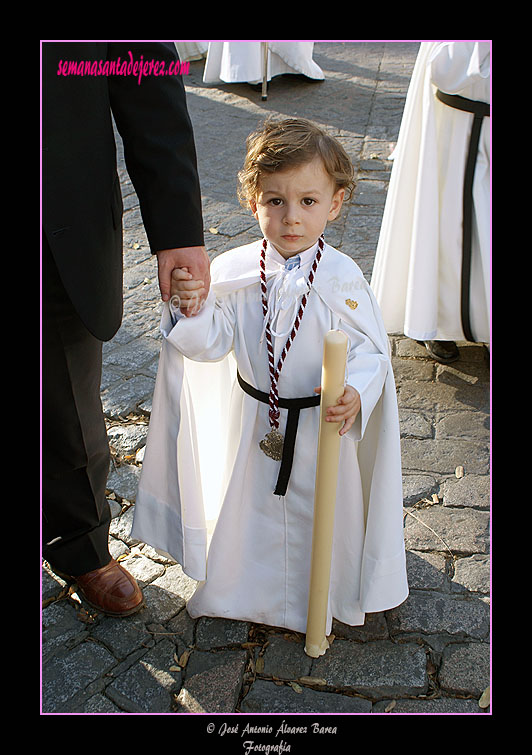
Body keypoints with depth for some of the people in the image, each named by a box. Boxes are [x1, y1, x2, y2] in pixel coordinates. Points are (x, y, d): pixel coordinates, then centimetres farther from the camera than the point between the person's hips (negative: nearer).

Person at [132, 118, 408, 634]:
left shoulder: (341, 278, -17)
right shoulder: (231, 272, -12)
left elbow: (370, 349, -12)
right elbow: (209, 344, -9)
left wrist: (356, 393, -31)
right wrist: (192, 308, -29)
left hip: (324, 425, -2)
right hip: (253, 420, 2)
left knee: (323, 513, 17)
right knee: (247, 506, 22)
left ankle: (321, 603, 45)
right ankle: (241, 591, 50)